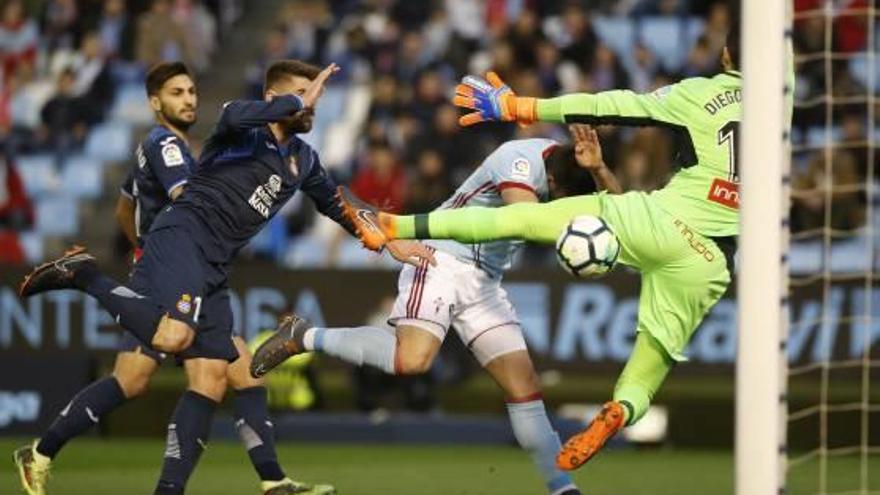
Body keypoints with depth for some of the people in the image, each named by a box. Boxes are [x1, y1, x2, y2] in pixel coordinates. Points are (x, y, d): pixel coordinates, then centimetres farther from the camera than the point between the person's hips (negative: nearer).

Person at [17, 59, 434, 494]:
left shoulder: (303, 159, 21)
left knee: (211, 379, -2)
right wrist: (299, 102, -20)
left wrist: (389, 241, 32)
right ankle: (85, 275, -14)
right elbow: (237, 117, -29)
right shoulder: (245, 130, -2)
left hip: (214, 266, 9)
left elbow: (335, 206, 36)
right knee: (173, 336, -34)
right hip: (180, 236, -9)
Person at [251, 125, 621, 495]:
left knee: (524, 385, 1)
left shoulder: (572, 162, 1)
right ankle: (302, 338, -12)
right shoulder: (520, 160, -20)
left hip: (484, 280, 7)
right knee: (412, 359, -28)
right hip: (442, 260, -7)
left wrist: (598, 169, -27)